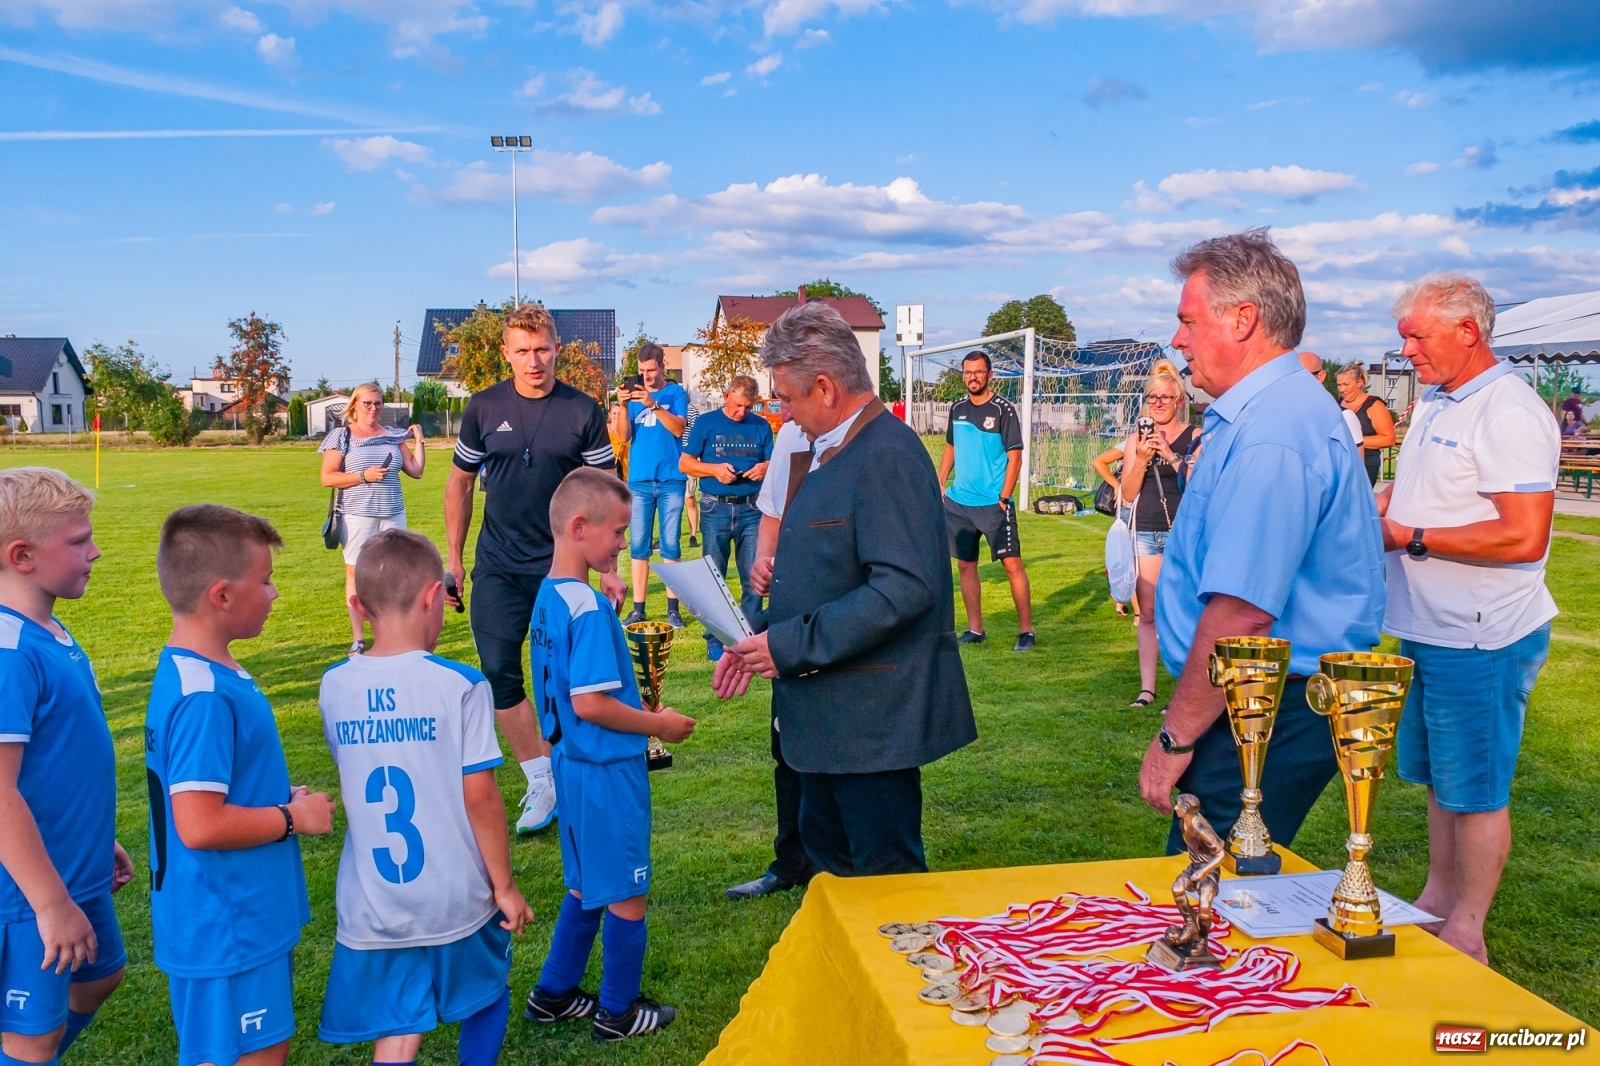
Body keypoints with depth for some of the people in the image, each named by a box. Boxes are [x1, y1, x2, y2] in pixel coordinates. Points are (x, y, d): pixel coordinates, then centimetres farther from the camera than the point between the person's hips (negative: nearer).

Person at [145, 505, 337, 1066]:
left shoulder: (202, 674, 6)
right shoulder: (203, 697, -25)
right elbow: (200, 826, -29)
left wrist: (281, 799, 6)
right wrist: (294, 817, -16)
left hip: (251, 917, 10)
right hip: (227, 931, -10)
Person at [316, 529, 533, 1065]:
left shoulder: (334, 686, -3)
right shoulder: (460, 685, -15)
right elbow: (480, 798, -14)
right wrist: (504, 885, -2)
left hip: (373, 906, 3)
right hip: (457, 900, -2)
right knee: (487, 1001, 24)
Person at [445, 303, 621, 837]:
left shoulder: (584, 412, -5)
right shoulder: (484, 408, 1)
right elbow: (460, 481, 10)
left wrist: (608, 567, -6)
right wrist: (453, 557, 7)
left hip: (561, 567, -2)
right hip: (497, 567, 2)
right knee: (498, 674, -1)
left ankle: (554, 774, 23)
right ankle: (542, 782, 11)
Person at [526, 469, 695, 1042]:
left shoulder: (548, 596, 5)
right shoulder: (589, 608, -23)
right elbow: (589, 704, -26)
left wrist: (637, 708, 13)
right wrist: (660, 725, -15)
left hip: (574, 763, 9)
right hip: (608, 768, -9)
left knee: (588, 885, 23)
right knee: (627, 893, 8)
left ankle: (553, 993, 34)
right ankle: (618, 1012, 22)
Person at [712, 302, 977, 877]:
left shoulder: (887, 456, -19)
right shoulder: (826, 452, 13)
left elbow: (905, 587, -28)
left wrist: (792, 646, -23)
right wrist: (758, 639, 7)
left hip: (870, 717, -10)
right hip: (826, 711, 10)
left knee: (886, 873, 4)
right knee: (828, 857, 20)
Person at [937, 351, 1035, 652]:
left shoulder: (1003, 409, -7)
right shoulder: (958, 408, 9)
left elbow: (1015, 457, -9)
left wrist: (1003, 498, -14)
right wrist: (939, 483, 10)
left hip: (994, 503, -6)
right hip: (958, 502, 6)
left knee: (1012, 563, -6)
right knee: (965, 565, 9)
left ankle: (1026, 631, 3)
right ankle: (975, 630, 19)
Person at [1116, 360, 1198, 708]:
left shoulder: (1196, 438, 2)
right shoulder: (1137, 440, 10)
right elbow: (1128, 494, 6)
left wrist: (1172, 456, -15)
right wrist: (1141, 460, -9)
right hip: (1146, 533, 3)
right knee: (1148, 613, 4)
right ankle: (1147, 688, 8)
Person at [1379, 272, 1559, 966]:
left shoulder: (1510, 413, -18)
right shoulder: (1435, 402, 12)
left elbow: (1525, 537, -26)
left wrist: (1412, 537, -19)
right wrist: (1376, 504, 5)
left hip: (1481, 639, -9)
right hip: (1427, 628, 9)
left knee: (1475, 790, 3)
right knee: (1437, 777, 19)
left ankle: (1467, 934, 16)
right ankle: (1437, 898, 34)